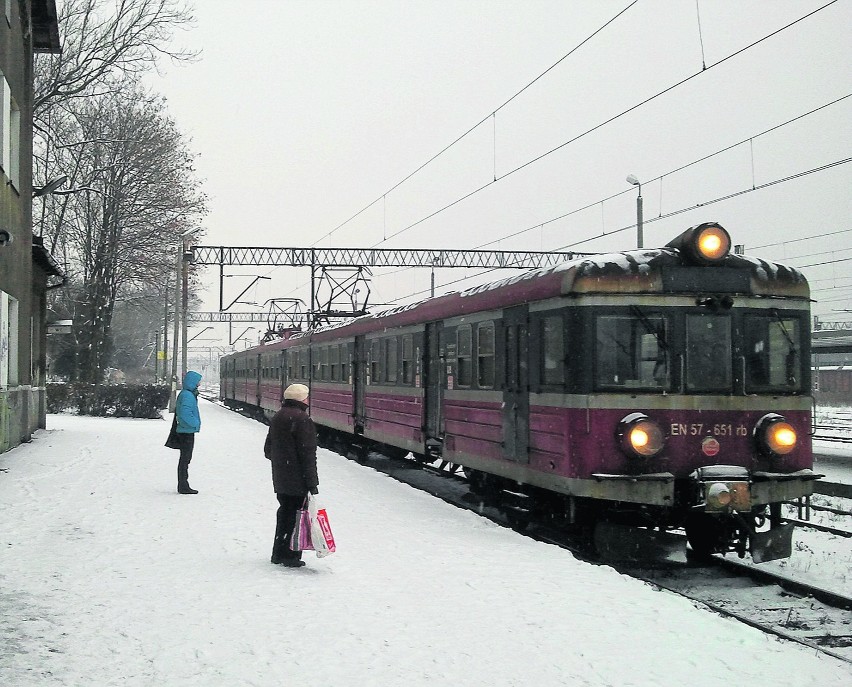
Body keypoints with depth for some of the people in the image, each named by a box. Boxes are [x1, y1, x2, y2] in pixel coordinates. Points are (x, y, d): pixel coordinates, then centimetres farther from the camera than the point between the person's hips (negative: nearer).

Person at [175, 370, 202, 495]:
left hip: (184, 431, 10)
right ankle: (183, 487, -2)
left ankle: (183, 485, 22)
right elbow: (185, 414, -28)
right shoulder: (188, 395, -19)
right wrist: (196, 423, -17)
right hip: (187, 432, -10)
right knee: (185, 458, -5)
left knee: (185, 458, 15)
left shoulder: (184, 393, 14)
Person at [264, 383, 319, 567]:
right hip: (298, 479, -8)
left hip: (280, 478, 8)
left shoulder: (277, 418, 12)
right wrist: (312, 482, -16)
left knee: (284, 511, 18)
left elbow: (268, 449, 19)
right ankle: (290, 556, 0)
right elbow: (308, 453, -18)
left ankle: (279, 553, 23)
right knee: (296, 515, -1)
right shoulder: (302, 419, -16)